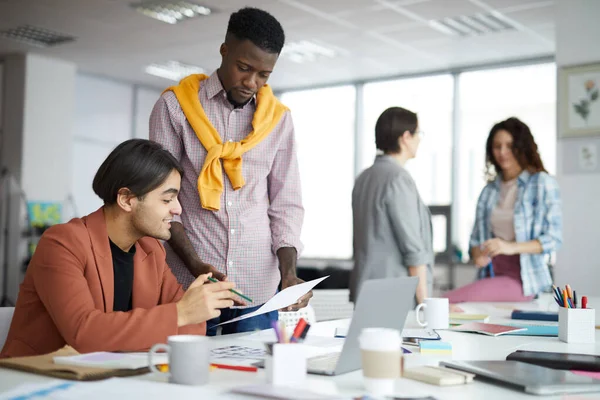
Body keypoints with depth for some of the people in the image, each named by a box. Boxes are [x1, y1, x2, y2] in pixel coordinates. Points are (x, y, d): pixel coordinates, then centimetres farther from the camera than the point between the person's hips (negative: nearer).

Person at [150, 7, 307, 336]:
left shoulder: (278, 118, 8)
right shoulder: (175, 105, -1)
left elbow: (286, 204, 8)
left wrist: (289, 273, -7)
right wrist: (194, 264, -14)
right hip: (187, 283, -2)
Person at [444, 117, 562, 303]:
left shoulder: (543, 183, -1)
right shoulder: (489, 191, 15)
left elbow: (553, 238, -6)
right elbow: (476, 237, 18)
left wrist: (512, 247, -20)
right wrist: (477, 254, -6)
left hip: (523, 278, -5)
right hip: (493, 273, 5)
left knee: (451, 300, -31)